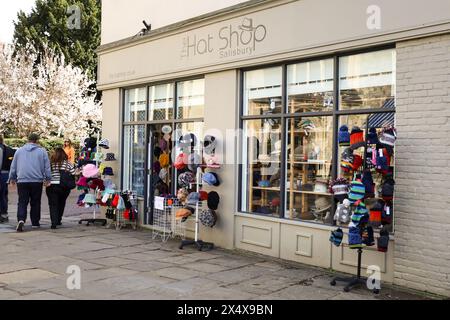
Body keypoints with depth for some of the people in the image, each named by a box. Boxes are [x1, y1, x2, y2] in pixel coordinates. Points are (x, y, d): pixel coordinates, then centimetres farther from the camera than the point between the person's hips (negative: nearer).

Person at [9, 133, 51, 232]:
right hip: (37, 181, -1)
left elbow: (13, 166, 15)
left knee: (22, 202, 0)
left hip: (22, 180, 1)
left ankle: (21, 220, -20)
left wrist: (12, 178, 24)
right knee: (35, 202, 9)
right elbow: (47, 166, 3)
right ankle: (35, 222, 15)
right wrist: (48, 179, 9)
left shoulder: (19, 150, 10)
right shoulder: (42, 151, 3)